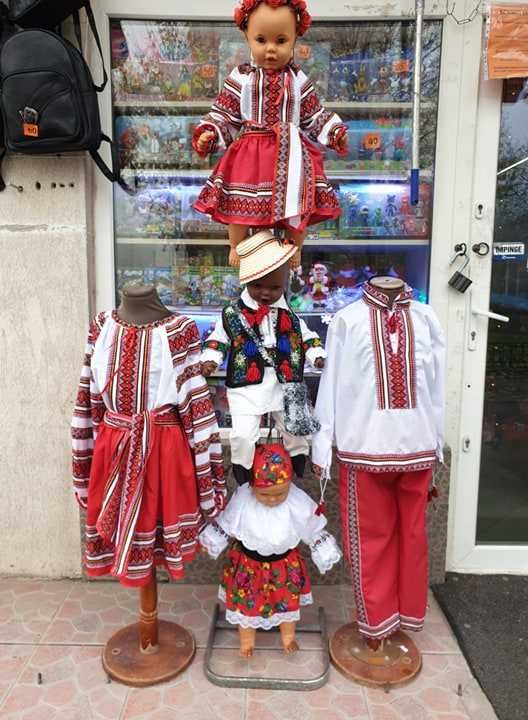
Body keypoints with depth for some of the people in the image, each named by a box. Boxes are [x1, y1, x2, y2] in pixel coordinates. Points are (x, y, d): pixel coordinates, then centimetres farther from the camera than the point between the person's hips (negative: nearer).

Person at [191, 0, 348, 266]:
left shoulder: (299, 81, 5)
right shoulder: (241, 78, 1)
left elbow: (314, 116, 10)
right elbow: (224, 114, 2)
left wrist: (336, 132, -2)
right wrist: (209, 134, -14)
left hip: (291, 154, 1)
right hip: (250, 153, -1)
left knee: (296, 204, 2)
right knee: (239, 204, -1)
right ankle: (237, 247, 24)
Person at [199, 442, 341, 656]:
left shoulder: (299, 503, -27)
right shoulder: (242, 499, -26)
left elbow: (315, 530, -9)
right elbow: (225, 524, -6)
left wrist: (325, 555, -2)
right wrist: (212, 543, 5)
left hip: (285, 563, 1)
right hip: (248, 563, 0)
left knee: (288, 602, 23)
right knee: (246, 603, 18)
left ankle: (288, 636, 54)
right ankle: (246, 640, 49)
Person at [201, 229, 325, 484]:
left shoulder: (289, 315, 2)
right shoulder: (233, 314, -4)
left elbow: (307, 337, 13)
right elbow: (217, 339, 6)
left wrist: (317, 356, -3)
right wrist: (209, 359, -10)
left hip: (284, 385, 3)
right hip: (246, 386, -2)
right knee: (243, 434, -7)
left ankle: (298, 464, 45)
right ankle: (242, 471, 22)